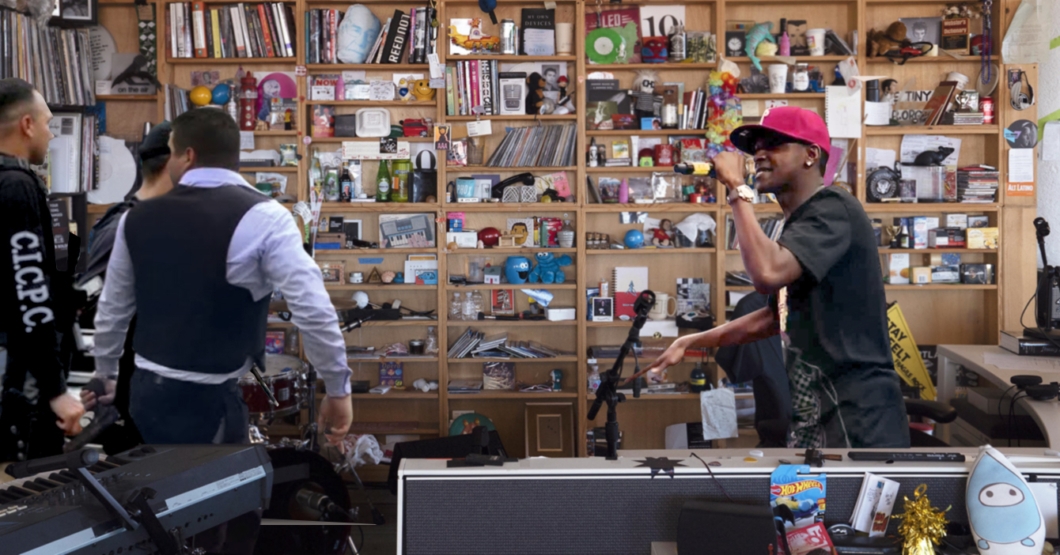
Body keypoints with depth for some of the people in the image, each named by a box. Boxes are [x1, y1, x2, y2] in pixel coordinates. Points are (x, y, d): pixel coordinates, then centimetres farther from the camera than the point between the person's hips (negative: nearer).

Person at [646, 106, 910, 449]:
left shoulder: (831, 208, -12)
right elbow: (777, 316, 27)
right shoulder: (798, 224, 17)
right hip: (815, 414, 10)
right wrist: (692, 342, 25)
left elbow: (767, 274, -29)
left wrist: (737, 189, -17)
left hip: (855, 418, -10)